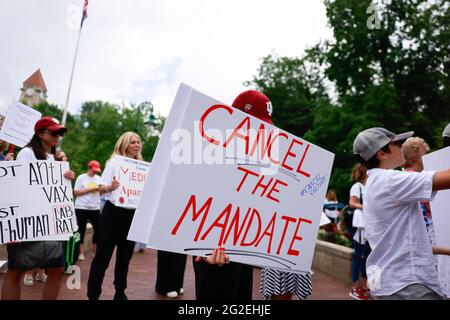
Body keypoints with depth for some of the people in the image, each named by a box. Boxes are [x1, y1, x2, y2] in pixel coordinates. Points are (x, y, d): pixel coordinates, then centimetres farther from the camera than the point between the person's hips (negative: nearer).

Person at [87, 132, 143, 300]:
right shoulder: (115, 161, -4)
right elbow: (101, 188, -8)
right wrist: (110, 187, -29)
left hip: (132, 214, 5)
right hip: (114, 212, -5)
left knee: (125, 255, 14)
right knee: (103, 255, -1)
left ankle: (120, 292, 27)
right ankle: (93, 295, 8)